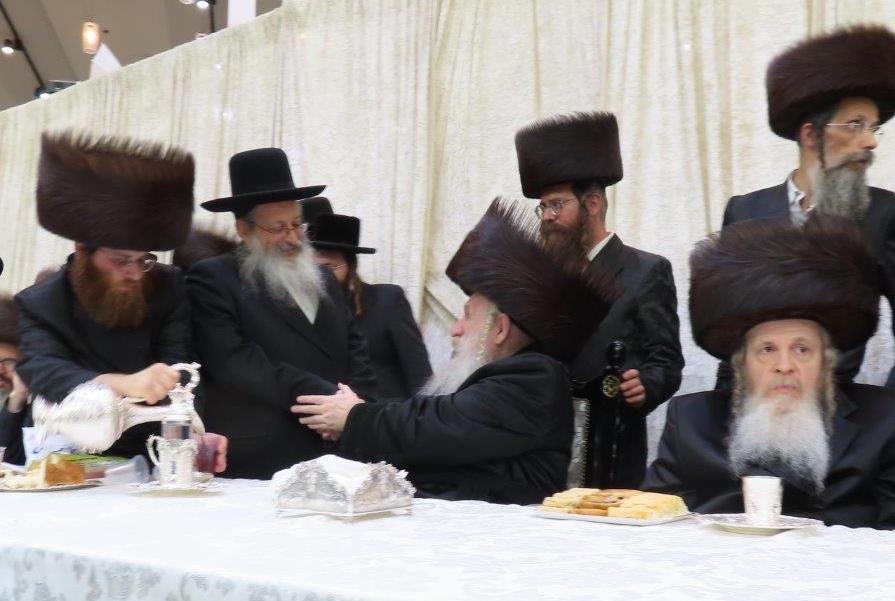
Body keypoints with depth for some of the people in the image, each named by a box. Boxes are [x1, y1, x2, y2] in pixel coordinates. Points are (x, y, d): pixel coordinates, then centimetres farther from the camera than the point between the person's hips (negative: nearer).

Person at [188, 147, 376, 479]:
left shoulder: (323, 280, 20)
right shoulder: (211, 279, -1)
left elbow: (357, 353, 17)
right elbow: (231, 362, -12)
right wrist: (328, 398, -16)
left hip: (336, 456, 5)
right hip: (258, 462, -5)